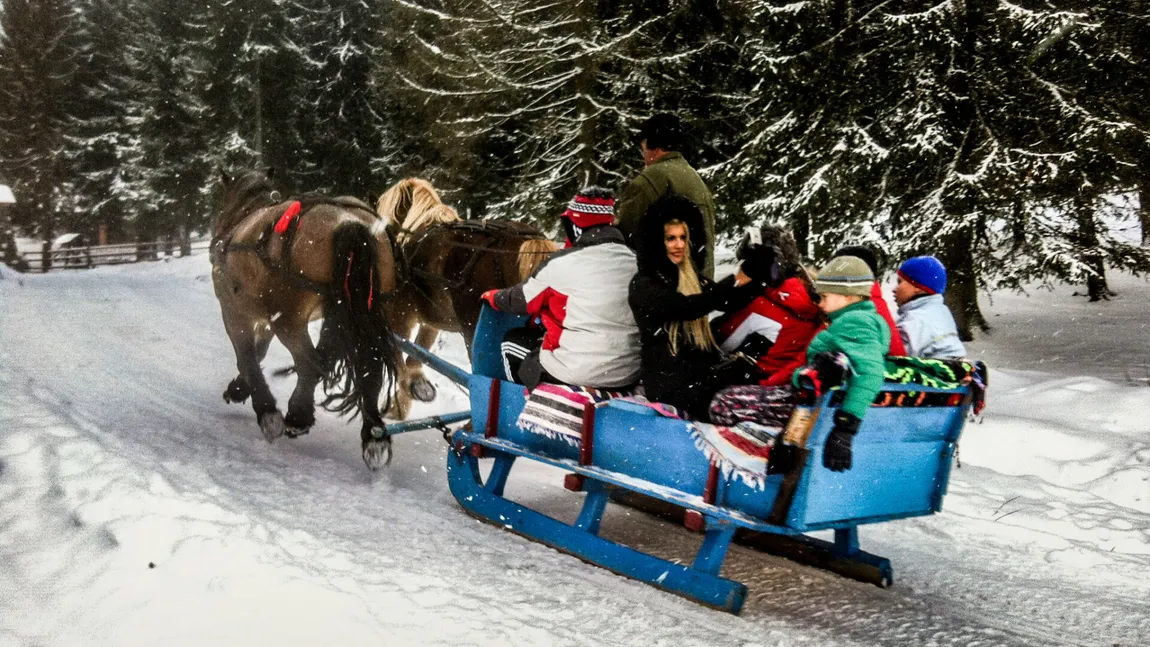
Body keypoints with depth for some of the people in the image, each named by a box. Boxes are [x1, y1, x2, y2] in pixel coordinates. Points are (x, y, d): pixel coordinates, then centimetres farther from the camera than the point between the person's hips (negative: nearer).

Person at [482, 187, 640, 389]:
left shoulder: (563, 263, -13)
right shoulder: (635, 261, 2)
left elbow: (523, 300, 3)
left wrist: (493, 296, 26)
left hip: (577, 373, -6)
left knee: (513, 340, 21)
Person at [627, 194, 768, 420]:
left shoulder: (692, 278, 17)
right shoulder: (643, 285, -6)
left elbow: (730, 303, 8)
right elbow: (686, 307, -22)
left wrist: (758, 278, -10)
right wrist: (733, 283, -29)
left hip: (703, 369, 7)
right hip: (667, 381, -7)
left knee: (757, 370, -19)